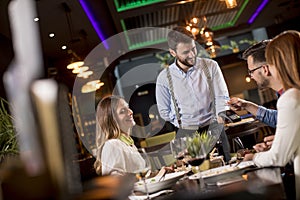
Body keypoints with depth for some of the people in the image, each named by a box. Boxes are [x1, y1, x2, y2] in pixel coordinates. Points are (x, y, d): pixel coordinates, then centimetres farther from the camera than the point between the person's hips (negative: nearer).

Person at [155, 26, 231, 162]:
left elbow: (222, 97, -1)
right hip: (186, 134, -1)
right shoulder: (164, 77, -2)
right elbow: (164, 112, 8)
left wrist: (220, 117, -17)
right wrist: (183, 125, 0)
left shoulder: (210, 66, -1)